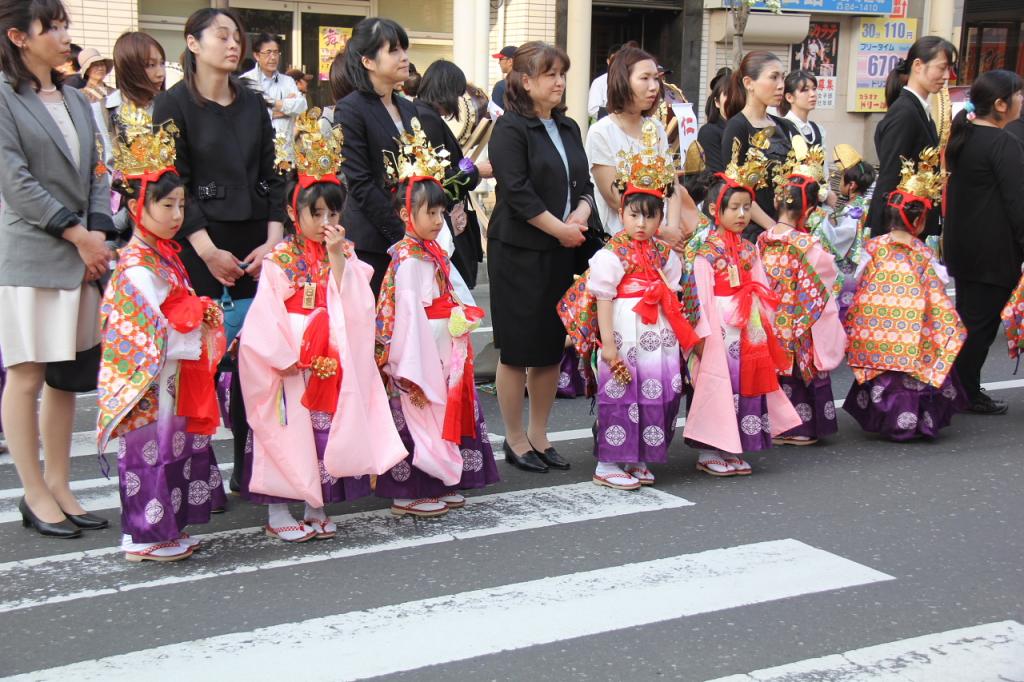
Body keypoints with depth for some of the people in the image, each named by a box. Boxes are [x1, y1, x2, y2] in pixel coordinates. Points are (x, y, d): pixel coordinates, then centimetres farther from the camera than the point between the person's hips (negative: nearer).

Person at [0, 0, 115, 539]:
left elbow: (96, 175, 13)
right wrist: (77, 234, -11)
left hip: (80, 255, 6)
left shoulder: (76, 100, 15)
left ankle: (59, 487, 18)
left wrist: (99, 235, -2)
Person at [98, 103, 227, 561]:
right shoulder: (137, 268, -20)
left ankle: (164, 528, 28)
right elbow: (155, 333, -22)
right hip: (149, 385, -10)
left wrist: (202, 313, 1)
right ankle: (145, 538, 11)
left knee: (174, 448, 16)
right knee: (151, 451, 0)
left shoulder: (163, 254, 10)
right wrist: (197, 336, -12)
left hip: (173, 379, 10)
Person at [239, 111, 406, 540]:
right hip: (292, 366, -4)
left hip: (336, 364, 4)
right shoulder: (279, 260, -5)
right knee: (288, 434, 0)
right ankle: (277, 513, 12)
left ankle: (317, 509, 20)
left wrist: (338, 258, -15)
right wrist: (286, 356, -13)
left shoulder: (346, 256, 7)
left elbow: (357, 305, -7)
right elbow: (266, 317, -9)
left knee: (329, 431, 7)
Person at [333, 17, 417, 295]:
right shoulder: (350, 110, -6)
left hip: (412, 239, 6)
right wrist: (402, 233, -15)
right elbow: (360, 184, -13)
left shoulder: (408, 109, 15)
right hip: (370, 243, -6)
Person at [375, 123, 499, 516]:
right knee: (419, 415, -3)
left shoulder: (433, 253, 12)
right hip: (421, 349, -10)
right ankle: (410, 493, 6)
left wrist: (463, 316, 7)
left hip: (444, 349, 10)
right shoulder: (408, 260, -16)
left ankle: (439, 484, 26)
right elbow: (408, 315, -22)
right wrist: (413, 370, -25)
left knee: (446, 407, 15)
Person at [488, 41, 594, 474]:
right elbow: (518, 192, -16)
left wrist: (581, 212, -6)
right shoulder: (510, 129, -8)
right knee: (518, 349, 0)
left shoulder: (568, 128, 14)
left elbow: (584, 183, 14)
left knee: (552, 347, 10)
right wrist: (560, 228, -15)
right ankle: (515, 439, 12)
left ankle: (539, 437, 21)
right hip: (520, 252, -7)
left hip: (562, 252, 7)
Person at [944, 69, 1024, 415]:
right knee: (983, 321, 0)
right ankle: (967, 393, 7)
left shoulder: (964, 137, 9)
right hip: (994, 252, -9)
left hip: (962, 245, 9)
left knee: (967, 317, 16)